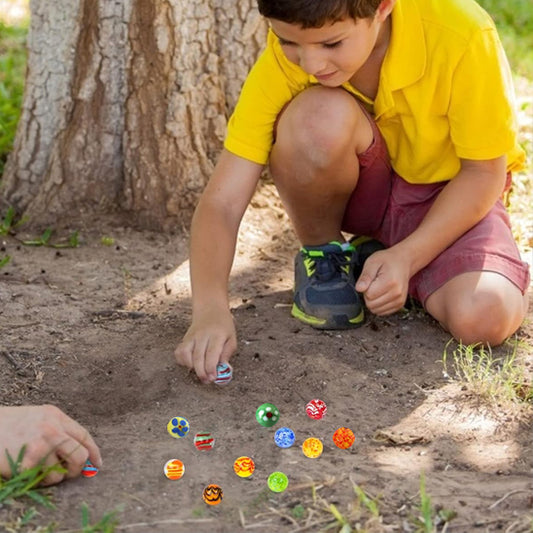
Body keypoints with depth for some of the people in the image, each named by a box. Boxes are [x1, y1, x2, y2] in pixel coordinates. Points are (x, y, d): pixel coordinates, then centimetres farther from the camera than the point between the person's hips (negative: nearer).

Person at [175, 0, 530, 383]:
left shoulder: (461, 34, -30)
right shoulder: (283, 60, -24)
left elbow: (485, 171, -17)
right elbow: (222, 201, -25)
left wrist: (405, 257, -28)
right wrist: (210, 308, -41)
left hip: (450, 194, 0)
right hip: (362, 190, 1)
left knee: (483, 318, -31)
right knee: (319, 116, -35)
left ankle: (373, 257, 3)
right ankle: (325, 255, -4)